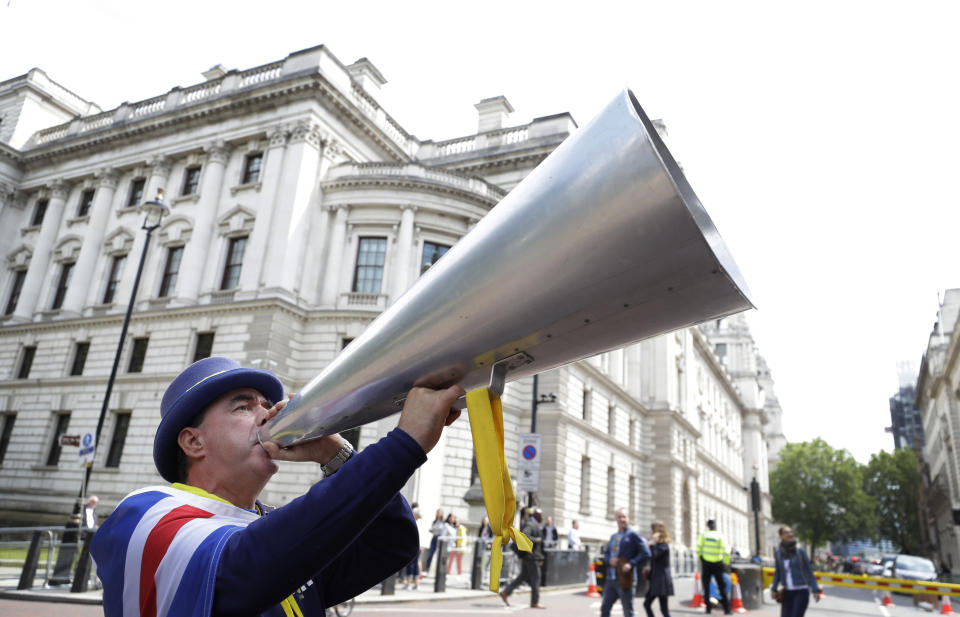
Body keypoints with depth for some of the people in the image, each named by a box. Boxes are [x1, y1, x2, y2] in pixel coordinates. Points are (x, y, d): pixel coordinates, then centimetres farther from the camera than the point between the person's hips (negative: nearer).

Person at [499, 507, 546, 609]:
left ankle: (505, 592, 12)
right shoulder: (530, 524, -16)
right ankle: (534, 602, 6)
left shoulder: (534, 524, 16)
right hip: (530, 555, -10)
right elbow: (523, 536, -30)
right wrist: (536, 540, -21)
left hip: (527, 555, 10)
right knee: (535, 578, -1)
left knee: (523, 577, 12)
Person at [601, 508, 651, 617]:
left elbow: (646, 554, -11)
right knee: (604, 607, 10)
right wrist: (609, 560, -2)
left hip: (624, 580, -7)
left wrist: (631, 564, -19)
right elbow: (606, 553, 21)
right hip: (611, 579, 7)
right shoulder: (614, 536, 16)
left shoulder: (633, 534, -5)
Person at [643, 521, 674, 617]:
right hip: (655, 580, 9)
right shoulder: (658, 544, 14)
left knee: (664, 608, -4)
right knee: (646, 603, 10)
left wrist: (652, 544, -23)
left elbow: (653, 556, -27)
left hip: (662, 580, -9)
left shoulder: (663, 545, -13)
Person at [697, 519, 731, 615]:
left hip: (706, 563, 1)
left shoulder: (703, 535, -3)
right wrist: (726, 563, 5)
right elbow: (726, 552, -10)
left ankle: (708, 607, 9)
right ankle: (727, 608, 8)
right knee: (721, 586, 11)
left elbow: (698, 550, -4)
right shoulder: (720, 536, -7)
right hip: (717, 564, 0)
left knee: (706, 586, 10)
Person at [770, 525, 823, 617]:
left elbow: (809, 571, -1)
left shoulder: (800, 551, -6)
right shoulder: (777, 553, 2)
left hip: (801, 591, -3)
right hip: (787, 592, 4)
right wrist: (774, 589, 6)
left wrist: (815, 590, -5)